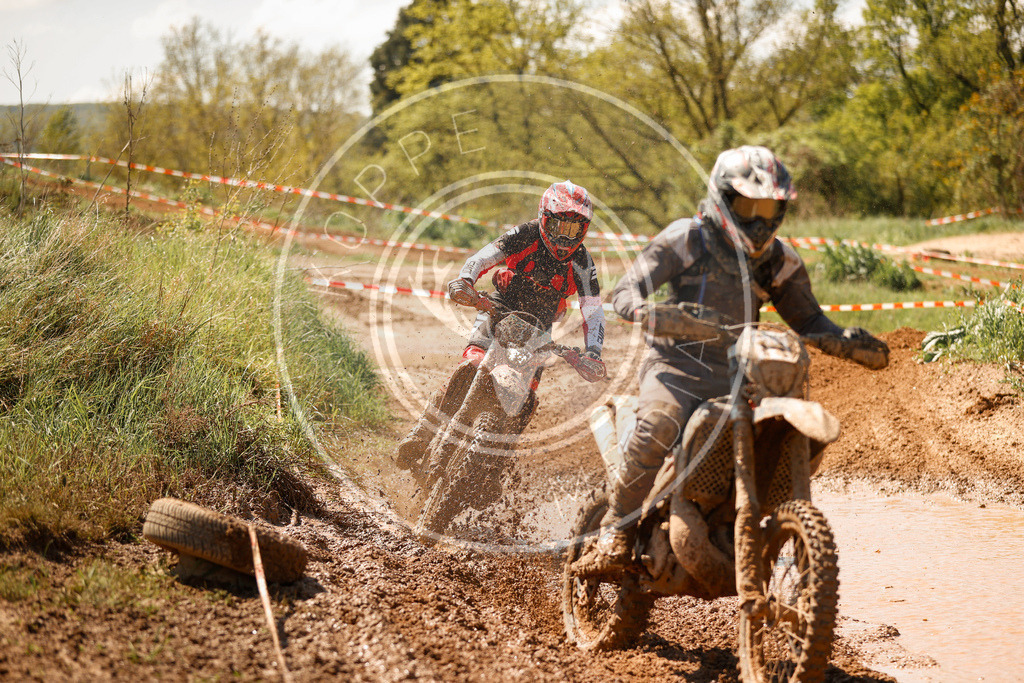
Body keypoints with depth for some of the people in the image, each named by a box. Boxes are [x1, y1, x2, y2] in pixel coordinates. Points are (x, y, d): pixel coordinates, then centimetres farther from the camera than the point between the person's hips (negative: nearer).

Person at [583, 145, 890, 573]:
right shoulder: (685, 238, -2)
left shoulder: (779, 261, 11)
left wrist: (851, 342, -8)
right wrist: (651, 312, -32)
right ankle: (617, 527, -19)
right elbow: (626, 290, -8)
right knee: (658, 426, -36)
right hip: (677, 364, -5)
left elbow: (809, 320, 14)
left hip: (737, 373, 5)